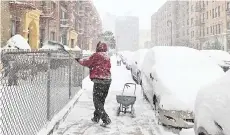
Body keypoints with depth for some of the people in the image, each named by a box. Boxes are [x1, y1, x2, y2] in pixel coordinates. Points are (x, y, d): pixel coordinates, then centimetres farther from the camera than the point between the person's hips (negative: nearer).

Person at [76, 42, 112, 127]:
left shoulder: (97, 55, -9)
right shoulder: (107, 57, 12)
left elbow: (87, 62, -2)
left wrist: (79, 60, 17)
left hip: (99, 80, -8)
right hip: (108, 80, 8)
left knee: (97, 100, -1)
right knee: (101, 100, 17)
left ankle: (106, 119, -10)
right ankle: (96, 118, 29)